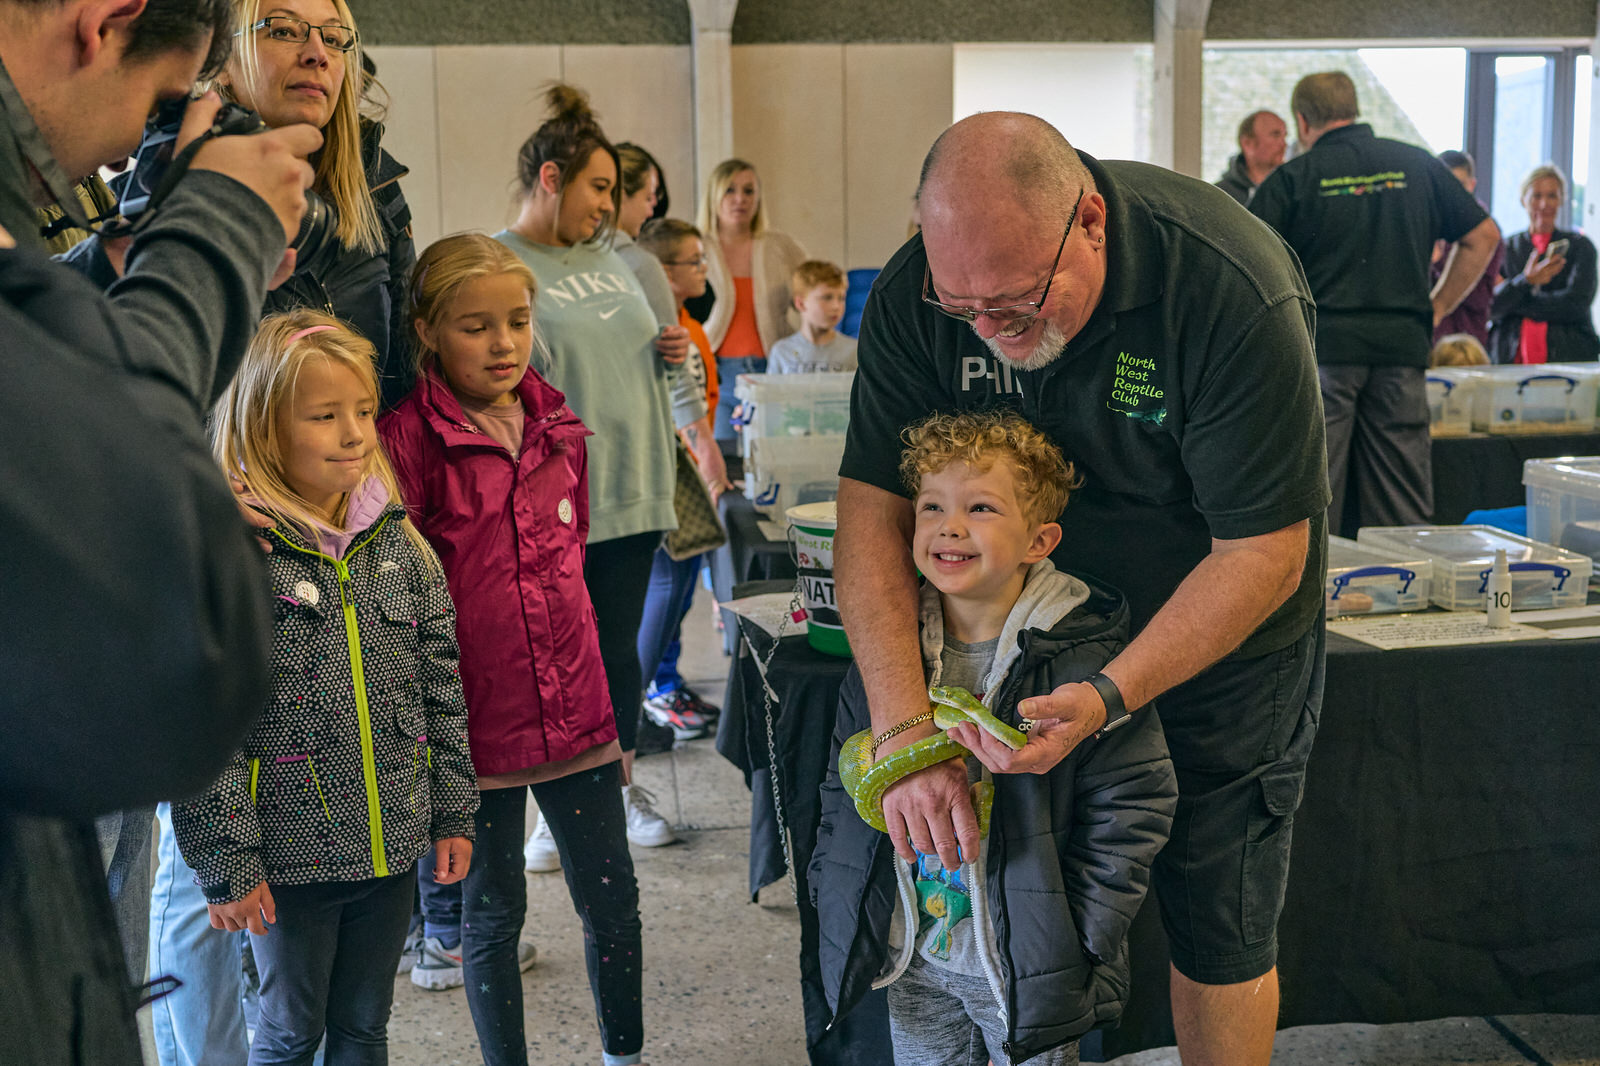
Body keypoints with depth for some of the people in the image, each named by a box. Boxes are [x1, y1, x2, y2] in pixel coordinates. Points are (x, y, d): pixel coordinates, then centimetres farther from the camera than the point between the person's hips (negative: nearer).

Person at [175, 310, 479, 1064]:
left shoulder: (398, 540, 3)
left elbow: (441, 685, 9)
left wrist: (453, 811, 8)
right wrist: (226, 862, -15)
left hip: (391, 847, 5)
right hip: (289, 856, -4)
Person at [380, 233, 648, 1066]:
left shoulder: (557, 426, 8)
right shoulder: (409, 437, -11)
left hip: (575, 706, 5)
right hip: (478, 714, -5)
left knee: (612, 898, 12)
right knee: (493, 910, 10)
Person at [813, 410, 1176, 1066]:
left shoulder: (1084, 660, -17)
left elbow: (1134, 805, -14)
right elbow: (845, 790, 10)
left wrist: (1077, 943, -14)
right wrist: (838, 909, 6)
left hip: (1027, 967, -4)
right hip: (912, 962, 4)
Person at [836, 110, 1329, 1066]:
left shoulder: (1234, 292, -31)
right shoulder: (915, 296, -19)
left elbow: (1263, 556, -26)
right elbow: (873, 507, -19)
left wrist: (1110, 698, -36)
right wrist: (905, 729, -30)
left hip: (1222, 640, -3)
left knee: (1219, 933, 5)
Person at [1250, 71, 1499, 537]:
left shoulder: (1293, 177, 0)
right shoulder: (1417, 164, 10)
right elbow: (1483, 235, 12)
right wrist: (1436, 308, 15)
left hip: (1321, 346, -3)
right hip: (1402, 346, 3)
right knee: (1403, 512, 7)